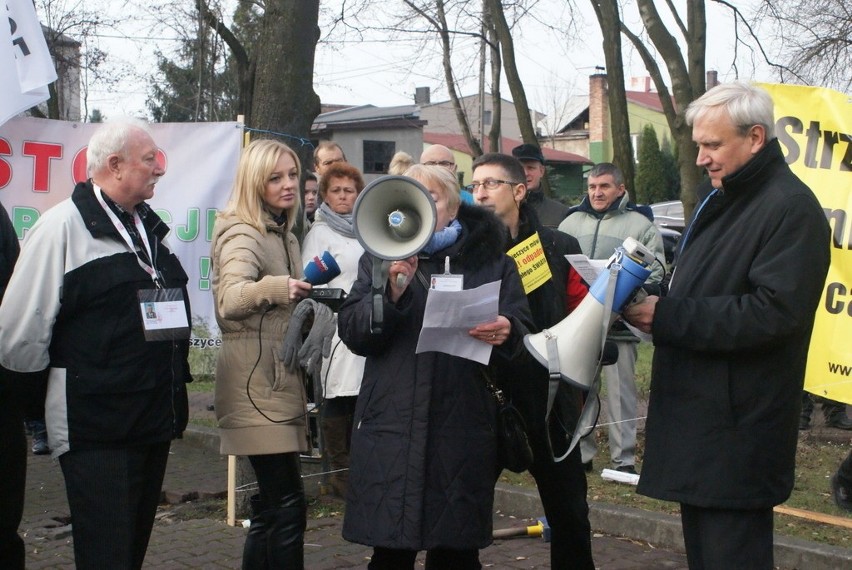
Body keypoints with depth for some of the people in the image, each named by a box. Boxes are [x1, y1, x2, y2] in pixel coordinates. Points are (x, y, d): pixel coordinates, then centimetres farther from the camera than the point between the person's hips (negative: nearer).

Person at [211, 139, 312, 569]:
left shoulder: (284, 235, 15)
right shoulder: (243, 234, -13)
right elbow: (229, 300, -32)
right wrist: (274, 289, -49)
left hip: (280, 383, 9)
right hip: (256, 386, -9)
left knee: (272, 505, 13)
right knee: (288, 505, -12)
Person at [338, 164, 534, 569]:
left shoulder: (491, 260, 10)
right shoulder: (380, 258, 12)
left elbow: (522, 333, 6)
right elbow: (353, 333, 1)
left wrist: (506, 333, -18)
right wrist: (392, 290, -16)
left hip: (464, 427, 0)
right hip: (392, 426, 0)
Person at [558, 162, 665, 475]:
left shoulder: (641, 224, 2)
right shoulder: (572, 221, 14)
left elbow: (655, 271, -4)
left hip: (619, 323, -3)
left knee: (620, 391, 1)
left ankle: (624, 458, 9)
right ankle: (580, 452, 20)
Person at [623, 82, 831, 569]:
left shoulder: (791, 208, -15)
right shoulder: (721, 198, 16)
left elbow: (772, 311, -24)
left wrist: (667, 317, -20)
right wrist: (654, 299, 3)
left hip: (738, 430, -9)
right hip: (697, 413, 9)